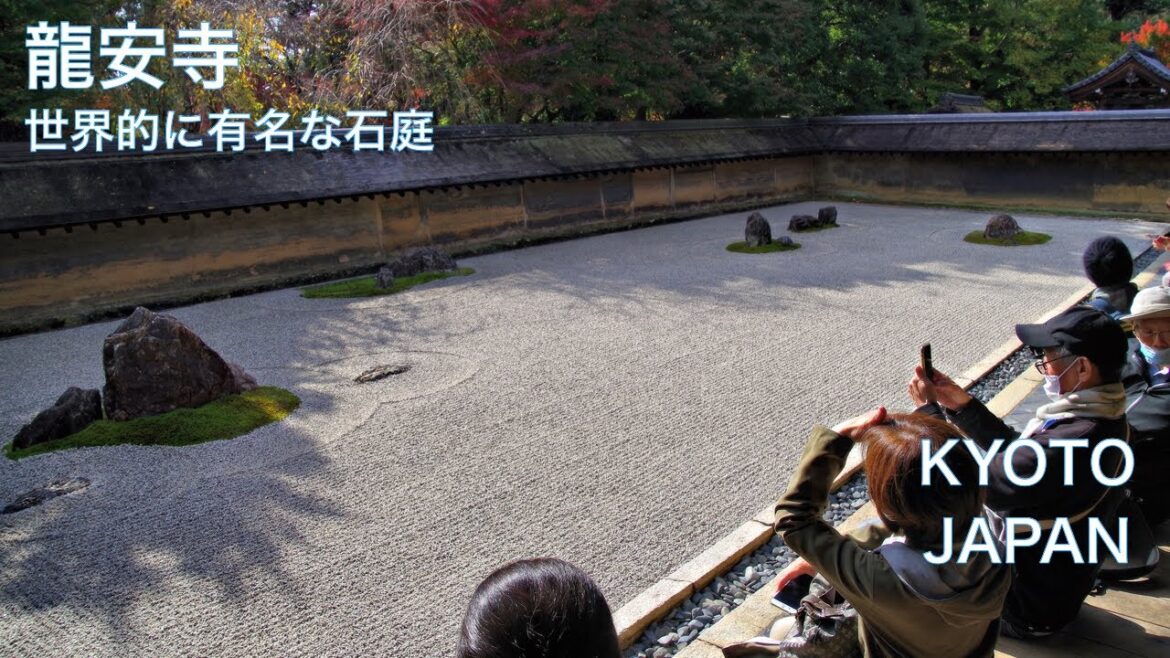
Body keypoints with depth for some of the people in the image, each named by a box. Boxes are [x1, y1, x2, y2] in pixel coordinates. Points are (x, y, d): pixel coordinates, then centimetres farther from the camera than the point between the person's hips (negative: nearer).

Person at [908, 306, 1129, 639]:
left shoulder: (1075, 442, -37)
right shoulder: (1099, 415, -6)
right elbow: (1017, 454, 7)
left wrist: (930, 409, -21)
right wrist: (962, 405, -1)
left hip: (1030, 606, -9)